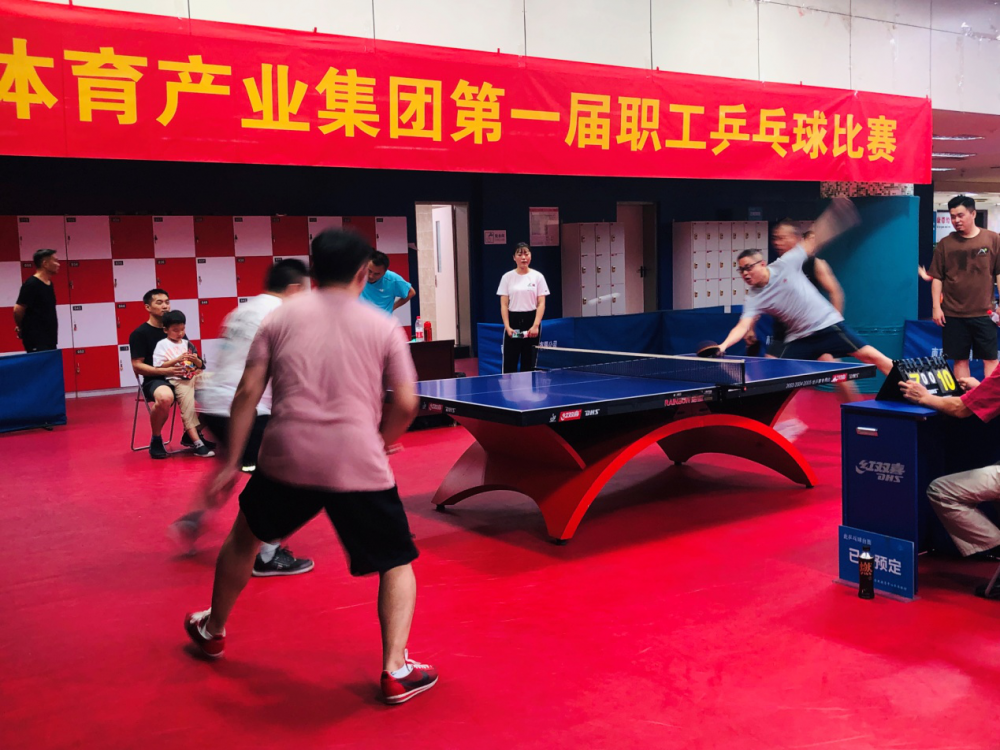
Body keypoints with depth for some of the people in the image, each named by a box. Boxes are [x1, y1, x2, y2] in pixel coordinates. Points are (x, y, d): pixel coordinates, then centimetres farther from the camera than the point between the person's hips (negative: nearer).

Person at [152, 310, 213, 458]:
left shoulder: (187, 344, 17)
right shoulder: (162, 345, 3)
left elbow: (201, 366, 18)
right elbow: (159, 366, -8)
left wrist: (196, 360, -5)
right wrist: (177, 360, -16)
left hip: (194, 377, 5)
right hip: (177, 381, -5)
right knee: (188, 405, -22)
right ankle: (197, 444, -27)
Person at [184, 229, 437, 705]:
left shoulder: (282, 318, 10)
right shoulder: (382, 326, 6)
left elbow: (248, 392, 5)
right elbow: (406, 403, 2)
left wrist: (231, 461, 9)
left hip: (286, 458, 2)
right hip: (359, 464, -2)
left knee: (244, 538, 29)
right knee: (397, 563, 14)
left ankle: (212, 631, 47)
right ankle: (396, 672, 3)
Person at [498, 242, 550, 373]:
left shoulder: (538, 276, 3)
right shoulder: (507, 277, 4)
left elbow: (541, 304, -1)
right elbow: (504, 305, 2)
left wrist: (536, 325, -13)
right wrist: (507, 326, -10)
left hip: (531, 321, 0)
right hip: (513, 321, 0)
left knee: (529, 362, 3)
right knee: (509, 363, -3)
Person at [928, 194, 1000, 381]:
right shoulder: (945, 244, 4)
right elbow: (937, 278, 6)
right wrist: (936, 306, 0)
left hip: (984, 313, -1)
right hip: (953, 315, 1)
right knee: (960, 359, 6)